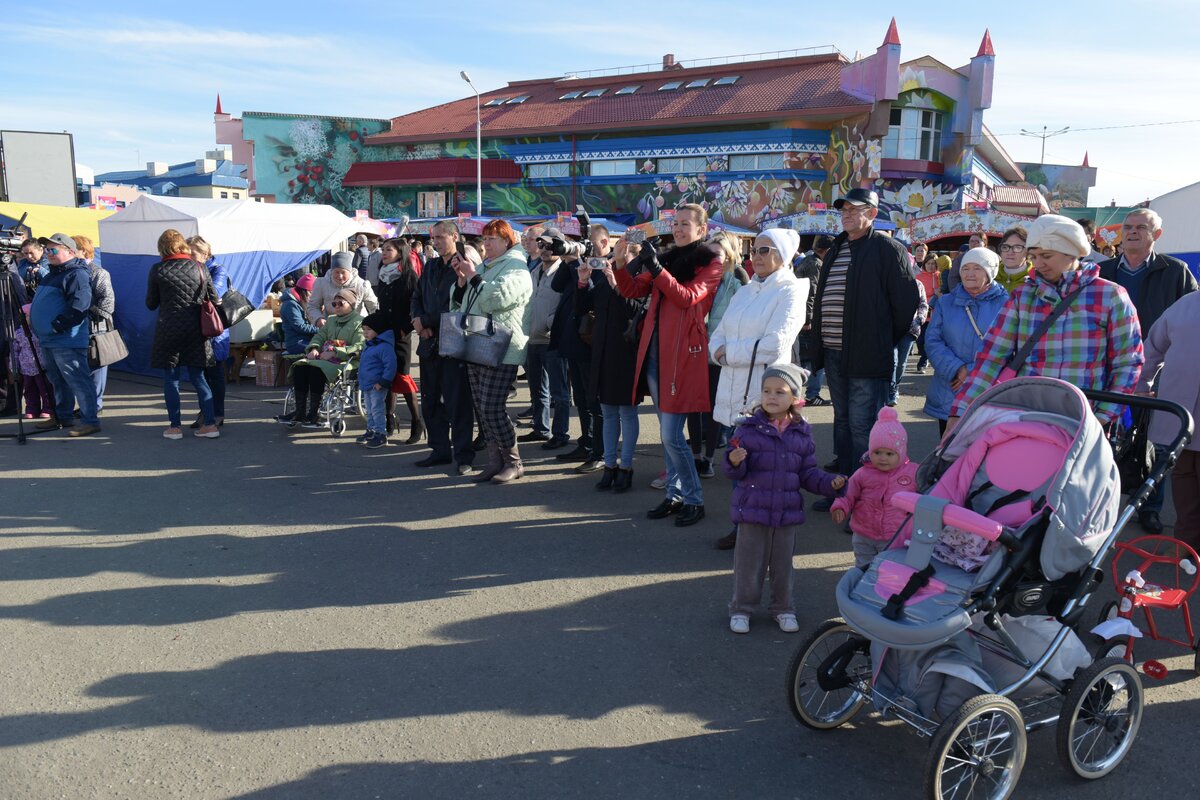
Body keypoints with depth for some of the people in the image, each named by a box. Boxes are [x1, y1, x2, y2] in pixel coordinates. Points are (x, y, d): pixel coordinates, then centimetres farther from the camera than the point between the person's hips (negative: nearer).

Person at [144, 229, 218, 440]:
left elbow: (150, 304, 4)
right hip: (195, 331, 2)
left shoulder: (157, 270, -4)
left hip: (168, 331, -2)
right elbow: (214, 298, 5)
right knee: (198, 377, 10)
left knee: (171, 380, 7)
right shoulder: (199, 268, 1)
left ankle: (175, 426, 9)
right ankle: (210, 424, 6)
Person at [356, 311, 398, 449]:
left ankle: (381, 434, 3)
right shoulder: (367, 344, 13)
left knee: (377, 409, -5)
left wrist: (383, 382, -25)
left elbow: (390, 365, -25)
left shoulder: (384, 346, -20)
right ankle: (371, 430, 30)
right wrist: (361, 380, 23)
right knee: (369, 410, 18)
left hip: (377, 386, -10)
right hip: (366, 385, 10)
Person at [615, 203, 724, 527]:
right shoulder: (668, 258, 16)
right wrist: (622, 264, -7)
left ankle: (694, 500, 6)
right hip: (655, 351, 7)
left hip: (682, 352, -7)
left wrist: (656, 269, -23)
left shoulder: (710, 263, -1)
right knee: (667, 432, 14)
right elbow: (632, 290, 11)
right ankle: (674, 494, 24)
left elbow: (687, 297, -16)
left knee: (671, 435, -9)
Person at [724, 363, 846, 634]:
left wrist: (829, 482, -8)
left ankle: (783, 608, 33)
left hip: (787, 511, 3)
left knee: (783, 563, 15)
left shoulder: (802, 434, 2)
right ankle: (741, 609, 23)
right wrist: (734, 462, -29)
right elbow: (737, 472, -8)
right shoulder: (749, 429, -7)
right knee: (749, 562, 7)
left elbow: (808, 473, 7)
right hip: (752, 510, -2)